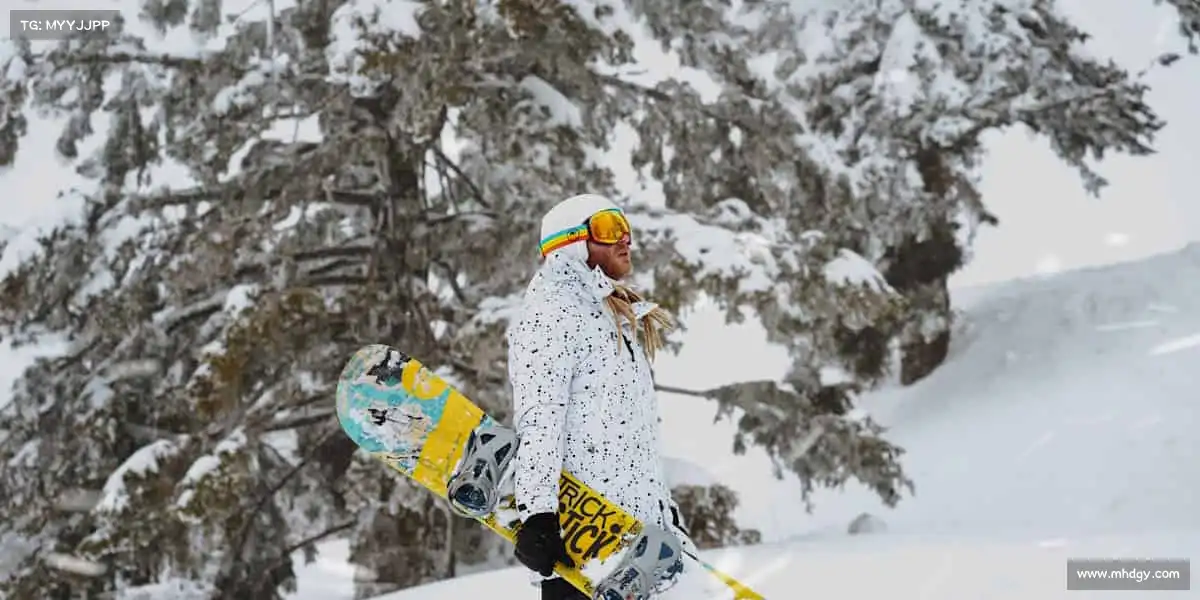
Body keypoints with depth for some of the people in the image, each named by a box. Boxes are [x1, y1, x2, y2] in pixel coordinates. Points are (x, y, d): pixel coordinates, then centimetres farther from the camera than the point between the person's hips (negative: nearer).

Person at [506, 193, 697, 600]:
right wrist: (537, 513, -29)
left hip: (637, 527, 9)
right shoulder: (552, 312, -7)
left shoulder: (622, 320, 23)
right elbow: (538, 417, -19)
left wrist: (666, 510, 25)